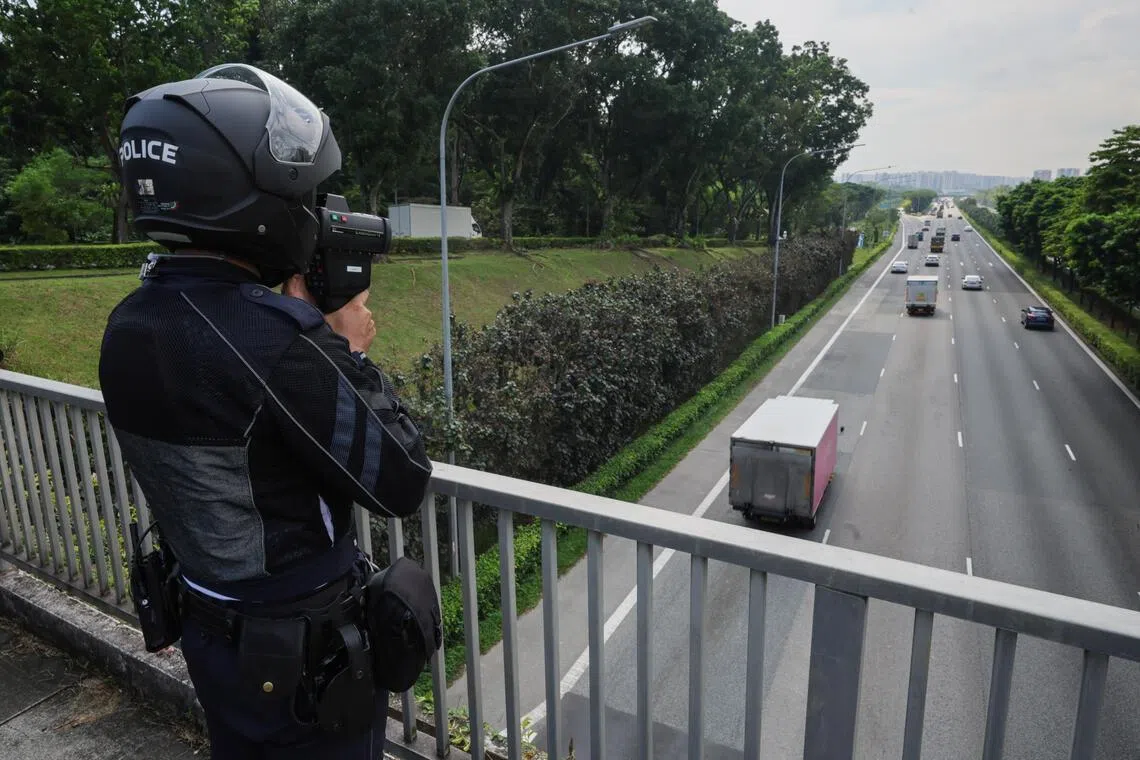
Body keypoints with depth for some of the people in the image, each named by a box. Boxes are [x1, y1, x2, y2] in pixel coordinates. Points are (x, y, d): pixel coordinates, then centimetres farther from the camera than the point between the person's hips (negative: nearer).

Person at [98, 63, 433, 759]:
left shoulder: (131, 325, -5)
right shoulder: (272, 336, -31)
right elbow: (401, 484, -24)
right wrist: (348, 350, -13)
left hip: (213, 630, 7)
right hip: (306, 652, -7)